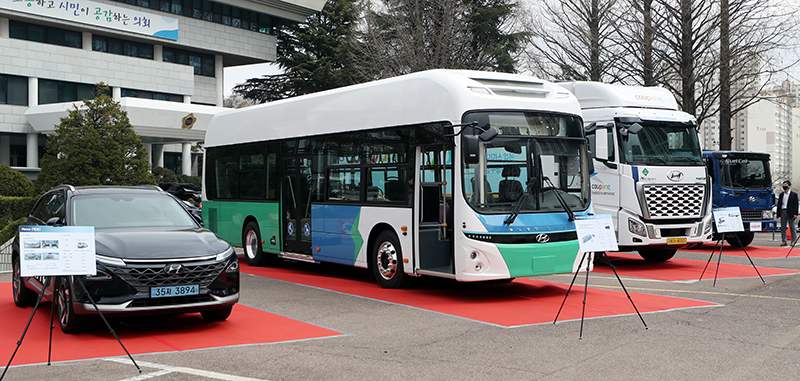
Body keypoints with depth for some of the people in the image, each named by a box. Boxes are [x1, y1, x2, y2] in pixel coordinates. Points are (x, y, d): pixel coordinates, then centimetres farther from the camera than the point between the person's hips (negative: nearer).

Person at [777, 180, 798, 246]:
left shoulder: (794, 194, 1)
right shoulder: (781, 195, 14)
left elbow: (795, 205, -3)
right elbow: (779, 204, 14)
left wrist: (795, 214, -10)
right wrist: (778, 213, 7)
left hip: (790, 212, -4)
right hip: (783, 211, 4)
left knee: (792, 227, 1)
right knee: (783, 227, 4)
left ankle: (793, 241, 7)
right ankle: (784, 241, 7)